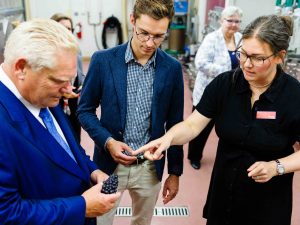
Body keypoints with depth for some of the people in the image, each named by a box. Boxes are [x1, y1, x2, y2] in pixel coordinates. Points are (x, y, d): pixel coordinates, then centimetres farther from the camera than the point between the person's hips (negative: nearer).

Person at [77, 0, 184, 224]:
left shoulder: (172, 68, -5)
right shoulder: (103, 60, -11)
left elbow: (174, 123, 1)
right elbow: (85, 110, -2)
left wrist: (175, 171, 5)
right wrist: (107, 141, -18)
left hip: (151, 167, 2)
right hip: (109, 163, -1)